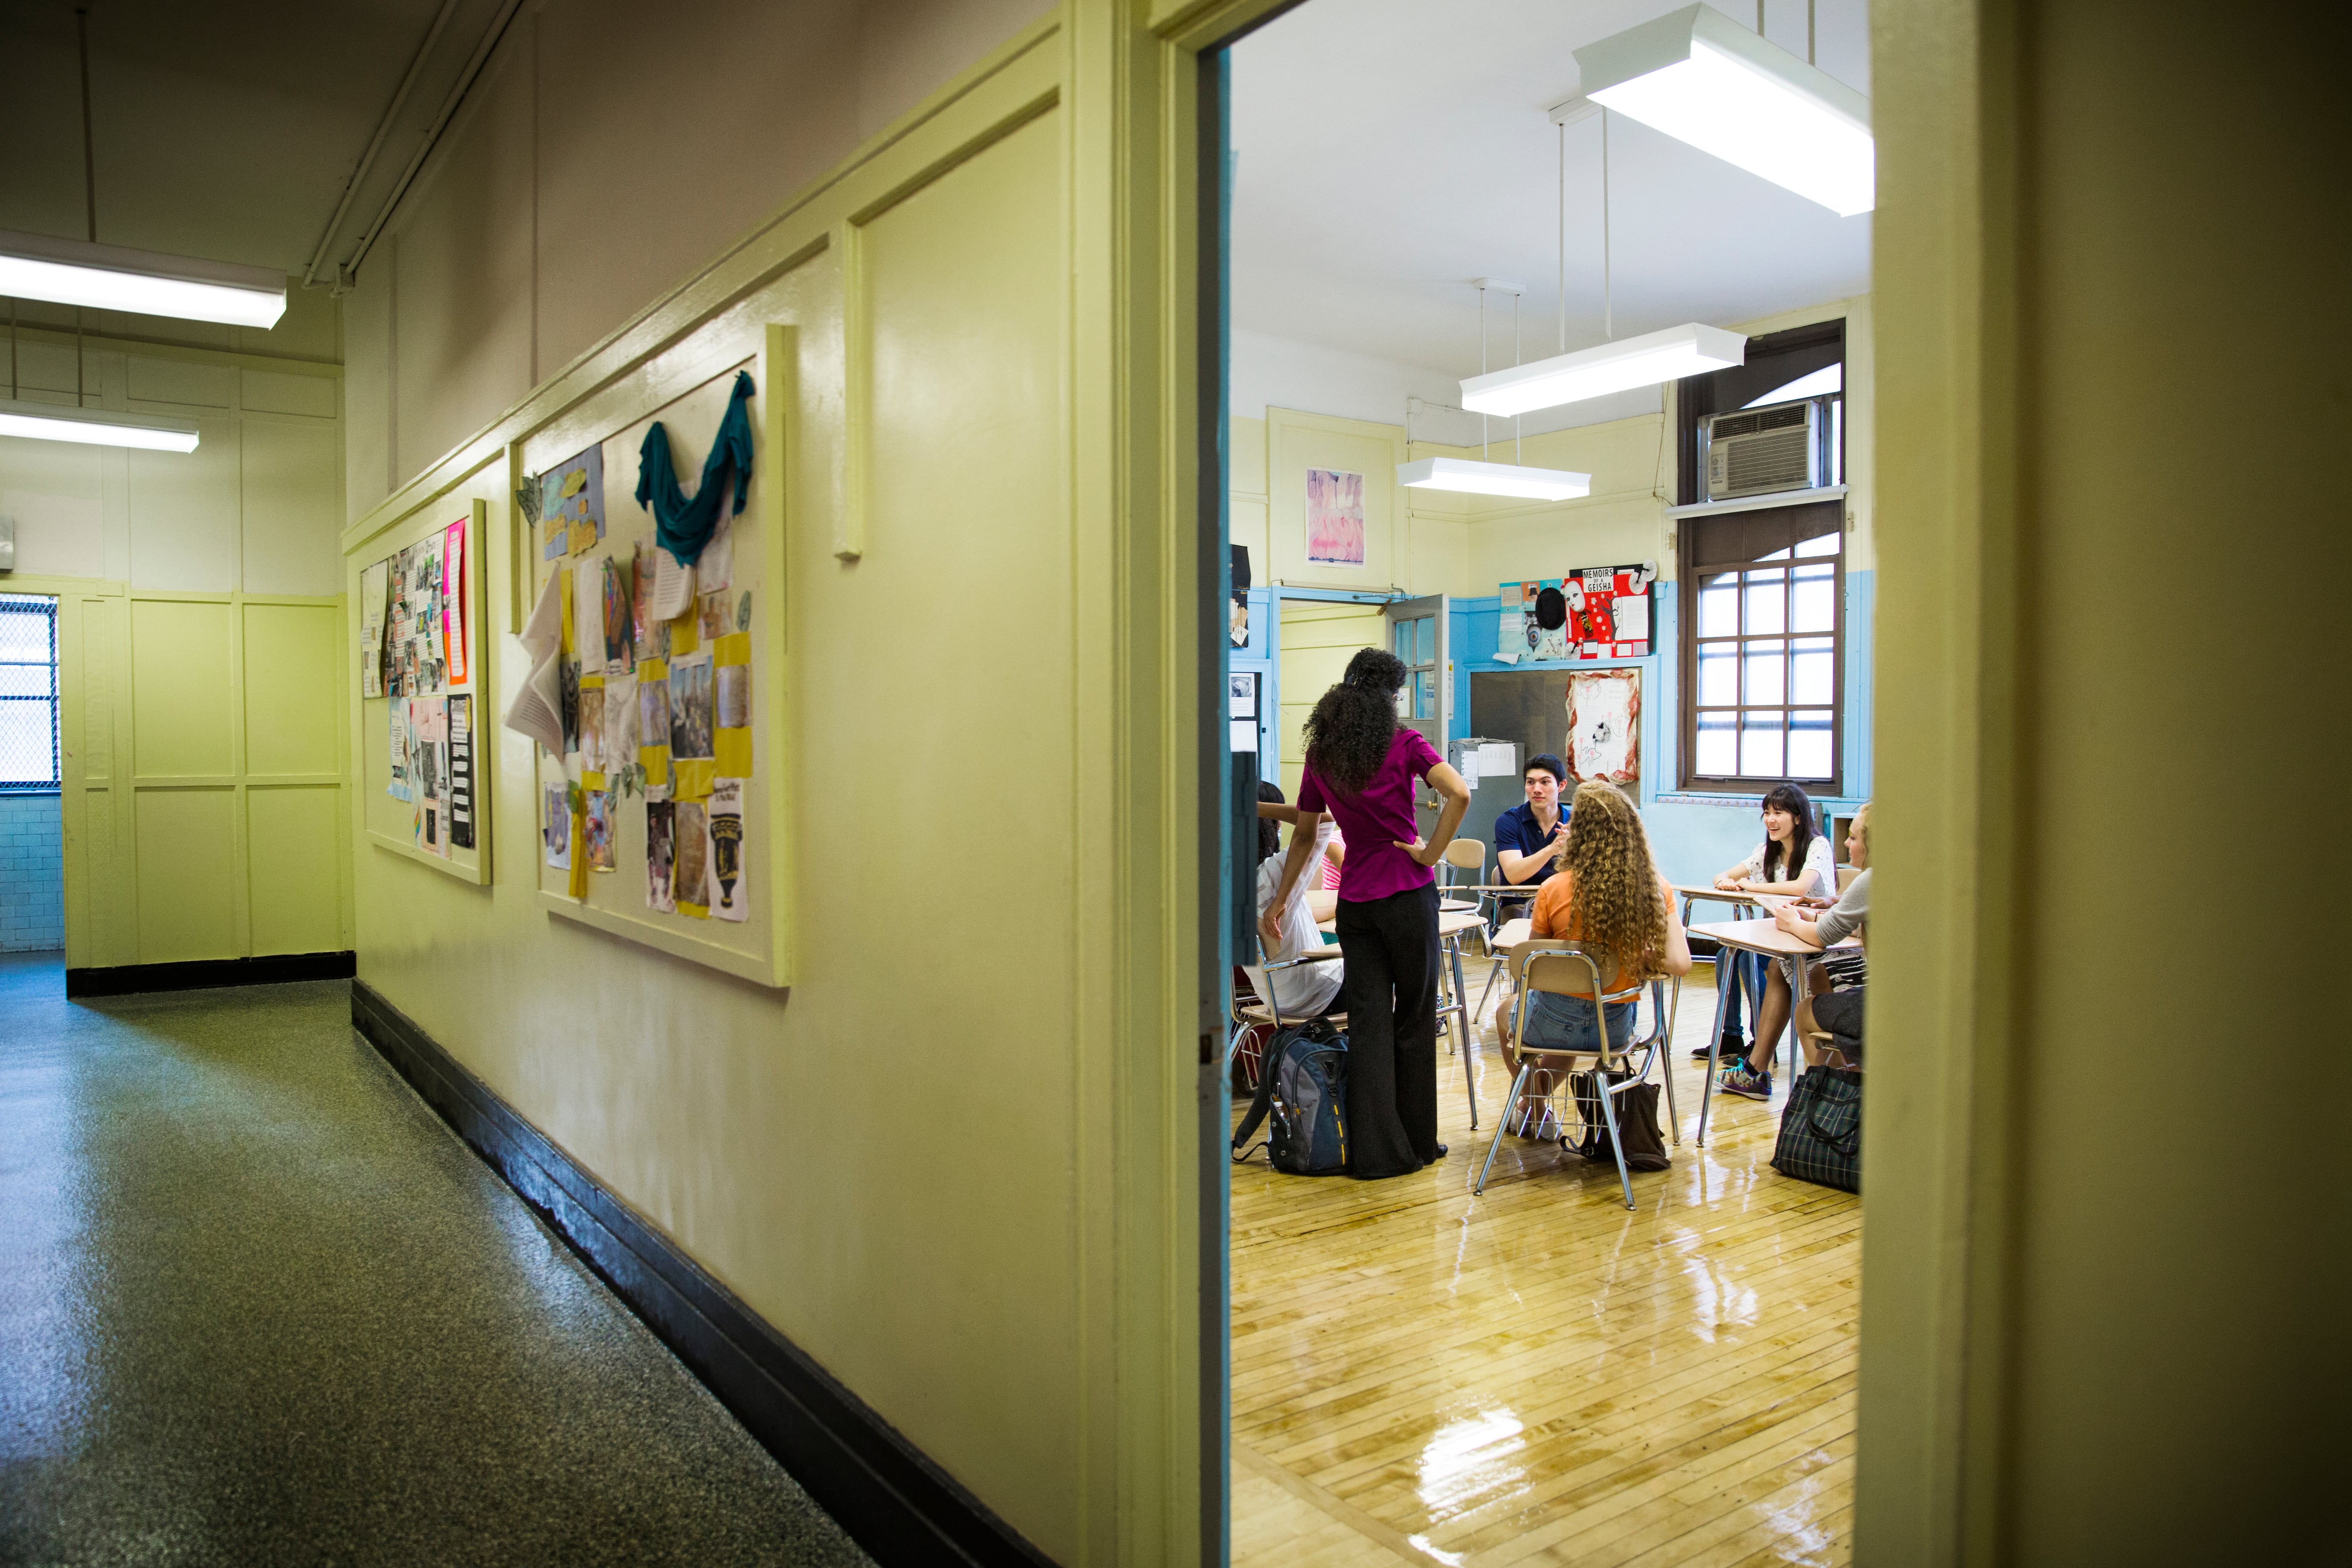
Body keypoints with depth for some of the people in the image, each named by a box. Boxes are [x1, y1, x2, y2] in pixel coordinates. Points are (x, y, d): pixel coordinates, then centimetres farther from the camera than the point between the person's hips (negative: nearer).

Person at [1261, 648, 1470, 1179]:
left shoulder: (1321, 754, 6)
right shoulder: (1404, 743, -7)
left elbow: (1304, 834, 12)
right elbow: (1459, 794, -23)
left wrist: (1278, 902, 18)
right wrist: (1432, 853, -11)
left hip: (1354, 901, 4)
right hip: (1408, 895, -4)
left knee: (1367, 1022, 6)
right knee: (1414, 1018, 9)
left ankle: (1373, 1150, 6)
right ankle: (1417, 1142, 19)